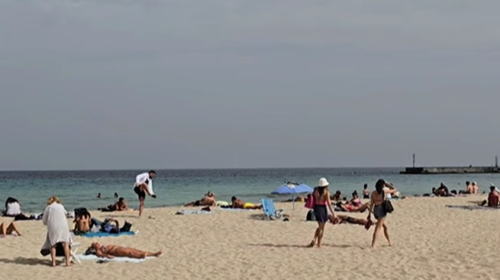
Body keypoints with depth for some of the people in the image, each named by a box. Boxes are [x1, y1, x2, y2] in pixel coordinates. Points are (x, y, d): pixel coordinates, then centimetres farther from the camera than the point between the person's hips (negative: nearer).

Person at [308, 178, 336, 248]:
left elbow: (313, 201, 6)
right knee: (321, 228, 6)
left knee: (320, 226, 22)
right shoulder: (326, 192, -11)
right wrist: (333, 213, -9)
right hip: (323, 208, -5)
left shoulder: (316, 190, 3)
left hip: (316, 208, 5)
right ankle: (319, 244, 8)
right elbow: (329, 203, -13)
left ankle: (314, 239, 3)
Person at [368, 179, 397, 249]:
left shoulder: (373, 193, 3)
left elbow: (371, 204, 4)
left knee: (385, 226, 22)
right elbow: (394, 190, 9)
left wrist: (369, 213, 10)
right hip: (382, 209, -5)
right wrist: (388, 185, 21)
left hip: (375, 210, 5)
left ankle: (389, 242, 34)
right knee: (378, 228, -7)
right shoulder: (385, 191, -7)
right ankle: (373, 245, -15)